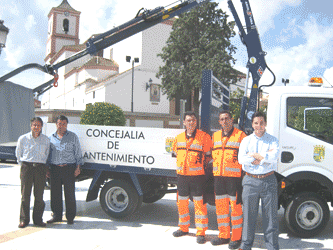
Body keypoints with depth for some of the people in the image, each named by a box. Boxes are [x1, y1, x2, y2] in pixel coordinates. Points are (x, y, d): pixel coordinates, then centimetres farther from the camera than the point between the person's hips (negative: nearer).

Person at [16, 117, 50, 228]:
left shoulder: (46, 140, 10)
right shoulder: (23, 138, 6)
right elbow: (18, 154, 16)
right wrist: (23, 165, 11)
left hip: (40, 167, 1)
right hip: (26, 166, -1)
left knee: (39, 195, 1)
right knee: (25, 194, -1)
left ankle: (38, 219, 11)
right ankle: (24, 219, 8)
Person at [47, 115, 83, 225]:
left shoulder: (73, 137, 5)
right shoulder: (51, 137, 12)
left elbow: (78, 153, 5)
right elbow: (48, 154, 18)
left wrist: (78, 167, -3)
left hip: (69, 168, -2)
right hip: (55, 169, 3)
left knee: (70, 194, 1)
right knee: (55, 193, 6)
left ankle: (70, 217, 11)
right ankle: (57, 216, 19)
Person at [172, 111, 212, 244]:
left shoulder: (204, 136, -5)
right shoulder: (179, 137, 9)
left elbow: (209, 156, 1)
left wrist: (202, 165, -4)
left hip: (197, 175, -5)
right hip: (182, 175, 5)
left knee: (199, 203, -1)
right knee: (182, 203, 14)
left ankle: (201, 232, 10)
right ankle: (183, 228, 31)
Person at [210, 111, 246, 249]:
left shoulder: (240, 135, -2)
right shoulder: (215, 136, 15)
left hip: (234, 176, -5)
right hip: (218, 176, 6)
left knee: (236, 206, 0)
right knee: (220, 206, 10)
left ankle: (236, 237, 13)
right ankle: (223, 235, 23)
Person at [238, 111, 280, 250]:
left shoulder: (272, 140, 7)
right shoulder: (246, 140, 9)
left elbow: (274, 157, -13)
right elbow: (241, 158, -8)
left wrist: (253, 155, -8)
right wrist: (264, 157, -9)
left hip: (268, 181, -1)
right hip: (250, 181, 1)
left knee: (270, 215, 4)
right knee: (249, 214, 8)